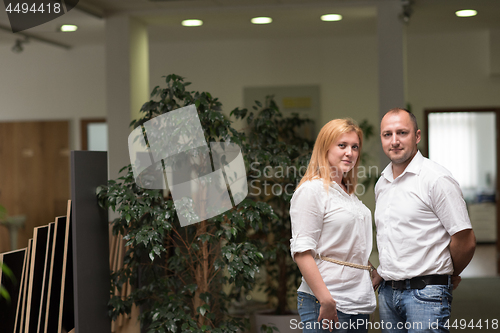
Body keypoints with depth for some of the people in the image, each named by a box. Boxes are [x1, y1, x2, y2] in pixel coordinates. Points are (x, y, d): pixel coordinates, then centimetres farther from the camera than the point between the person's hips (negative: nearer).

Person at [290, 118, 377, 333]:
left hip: (359, 302, 8)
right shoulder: (311, 190, -8)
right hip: (327, 304, -8)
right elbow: (302, 252, -16)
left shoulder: (349, 193, 18)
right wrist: (326, 300, -22)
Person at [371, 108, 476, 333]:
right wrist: (383, 272, 13)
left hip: (425, 293, -7)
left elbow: (465, 241, -11)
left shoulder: (436, 179, -11)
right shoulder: (381, 183, 12)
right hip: (387, 293, 7)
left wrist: (449, 276, 3)